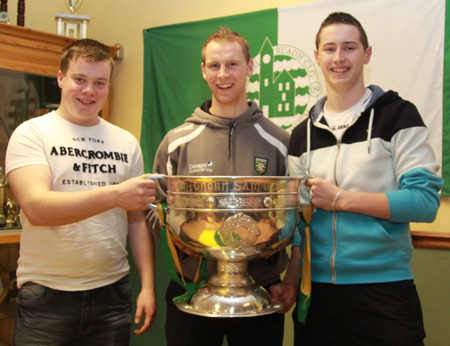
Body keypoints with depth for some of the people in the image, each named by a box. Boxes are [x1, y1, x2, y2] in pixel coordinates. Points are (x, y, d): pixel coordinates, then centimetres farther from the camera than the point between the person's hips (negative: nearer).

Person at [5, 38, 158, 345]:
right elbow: (36, 208, -19)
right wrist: (115, 195, -30)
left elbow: (137, 220, 11)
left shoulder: (127, 143, 9)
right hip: (47, 296, -3)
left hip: (112, 292, 4)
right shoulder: (32, 133, -4)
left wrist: (148, 285, 3)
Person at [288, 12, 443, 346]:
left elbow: (425, 201, -11)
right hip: (317, 289, 4)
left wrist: (339, 198, -13)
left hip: (384, 290, -4)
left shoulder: (398, 115, -3)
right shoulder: (303, 135, 9)